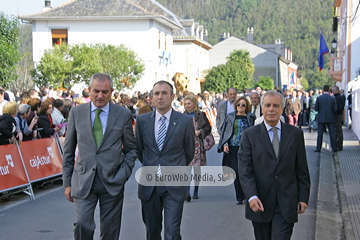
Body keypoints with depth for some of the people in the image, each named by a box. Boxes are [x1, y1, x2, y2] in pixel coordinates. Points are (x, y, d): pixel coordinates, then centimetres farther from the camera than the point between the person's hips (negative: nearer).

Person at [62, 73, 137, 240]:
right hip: (84, 181, 0)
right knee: (82, 224, -14)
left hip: (112, 181, 0)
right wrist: (67, 182, 4)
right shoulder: (76, 112, 4)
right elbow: (68, 150, 8)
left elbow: (131, 149, 9)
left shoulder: (123, 114, 2)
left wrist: (123, 174, -5)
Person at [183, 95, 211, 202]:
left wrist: (199, 132, -14)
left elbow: (208, 128, 1)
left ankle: (196, 191, 21)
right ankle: (187, 193, -13)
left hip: (197, 145, -1)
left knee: (197, 169, 6)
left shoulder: (200, 115, 2)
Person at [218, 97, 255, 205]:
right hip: (233, 147, 2)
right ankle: (239, 197, 10)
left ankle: (246, 196, 8)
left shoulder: (250, 117, 6)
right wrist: (225, 144, 0)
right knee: (236, 171, 0)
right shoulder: (230, 117, 10)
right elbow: (225, 131, 11)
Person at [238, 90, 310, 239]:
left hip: (286, 205, 0)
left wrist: (303, 197, 5)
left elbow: (302, 170, 8)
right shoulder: (250, 135, 1)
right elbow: (244, 170, -6)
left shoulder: (295, 134, 5)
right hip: (260, 204, 0)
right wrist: (252, 197, -18)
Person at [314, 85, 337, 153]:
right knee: (332, 133, 6)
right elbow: (335, 109, -6)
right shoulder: (333, 98, -5)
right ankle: (334, 148, 7)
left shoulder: (319, 98, -5)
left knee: (320, 133, 5)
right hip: (330, 118, 0)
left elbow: (316, 109, -4)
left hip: (321, 118, 0)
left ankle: (318, 148, 4)